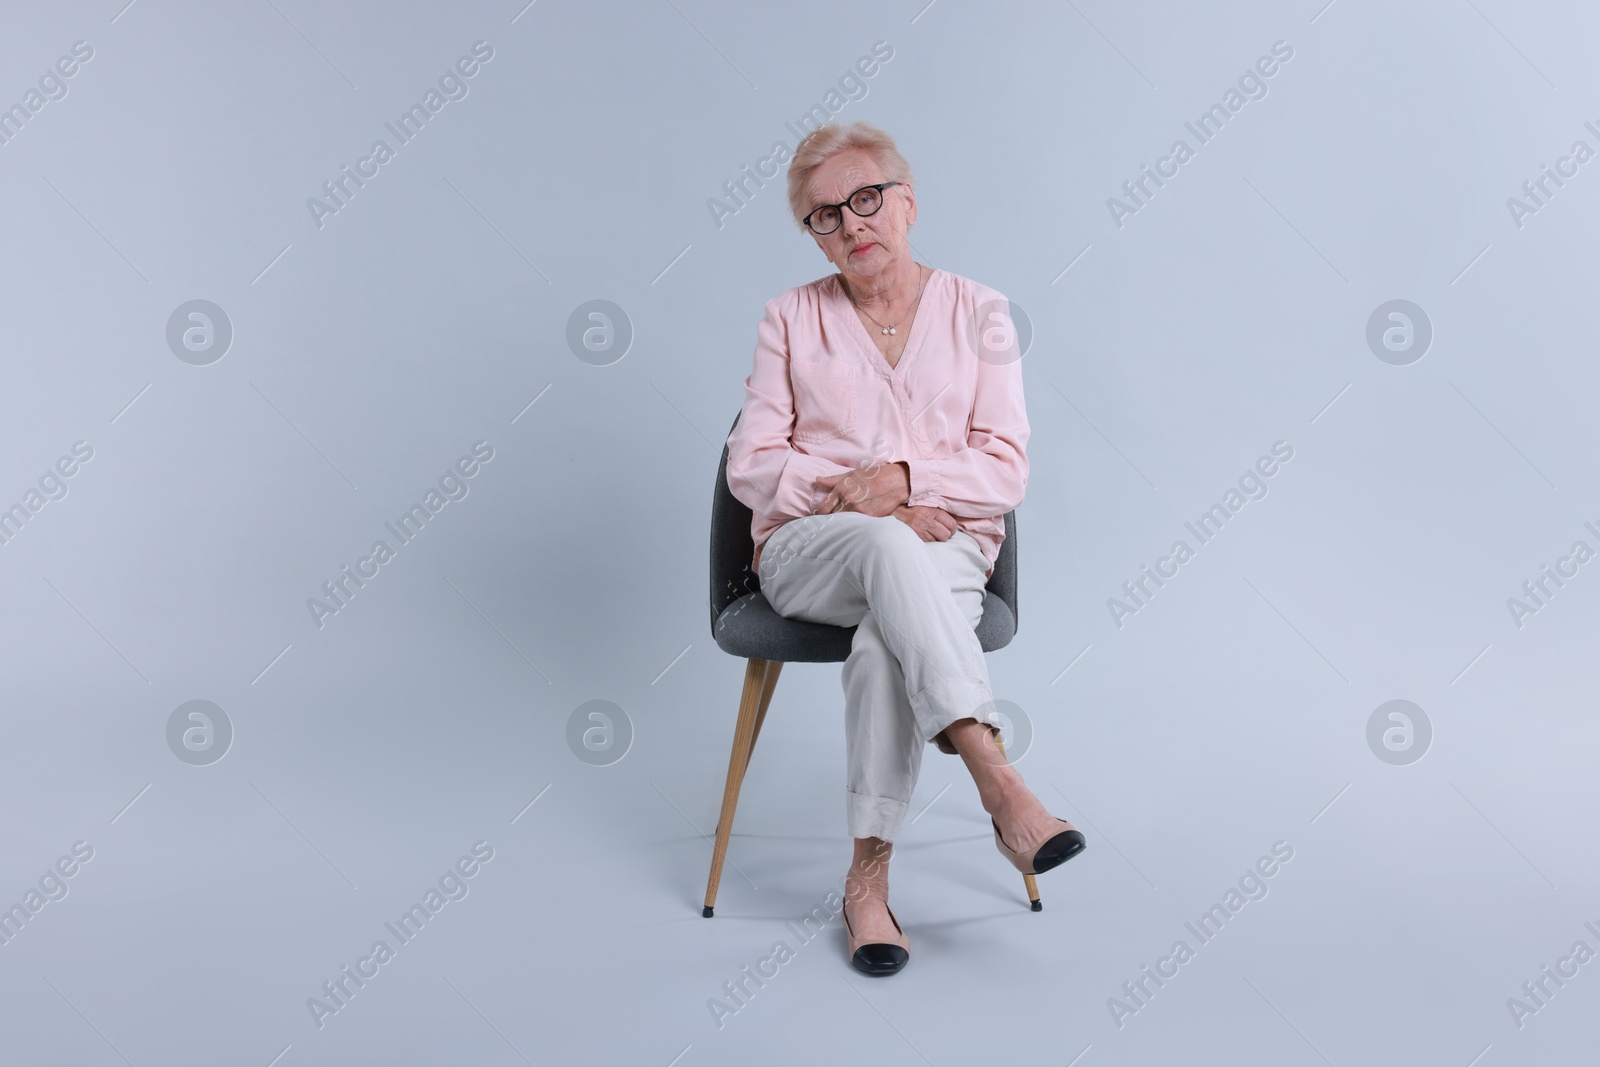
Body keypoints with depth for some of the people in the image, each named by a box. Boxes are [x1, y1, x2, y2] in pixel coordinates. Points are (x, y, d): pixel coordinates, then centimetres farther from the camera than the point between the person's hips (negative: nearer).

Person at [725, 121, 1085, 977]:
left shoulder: (977, 312, 9)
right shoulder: (792, 318, 11)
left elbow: (1005, 471, 2)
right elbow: (752, 466, 3)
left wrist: (904, 477, -15)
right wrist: (868, 505, -11)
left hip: (945, 549, 0)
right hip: (805, 551, 0)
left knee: (886, 640, -36)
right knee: (887, 547, -37)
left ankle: (869, 879, -27)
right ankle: (998, 786, -42)